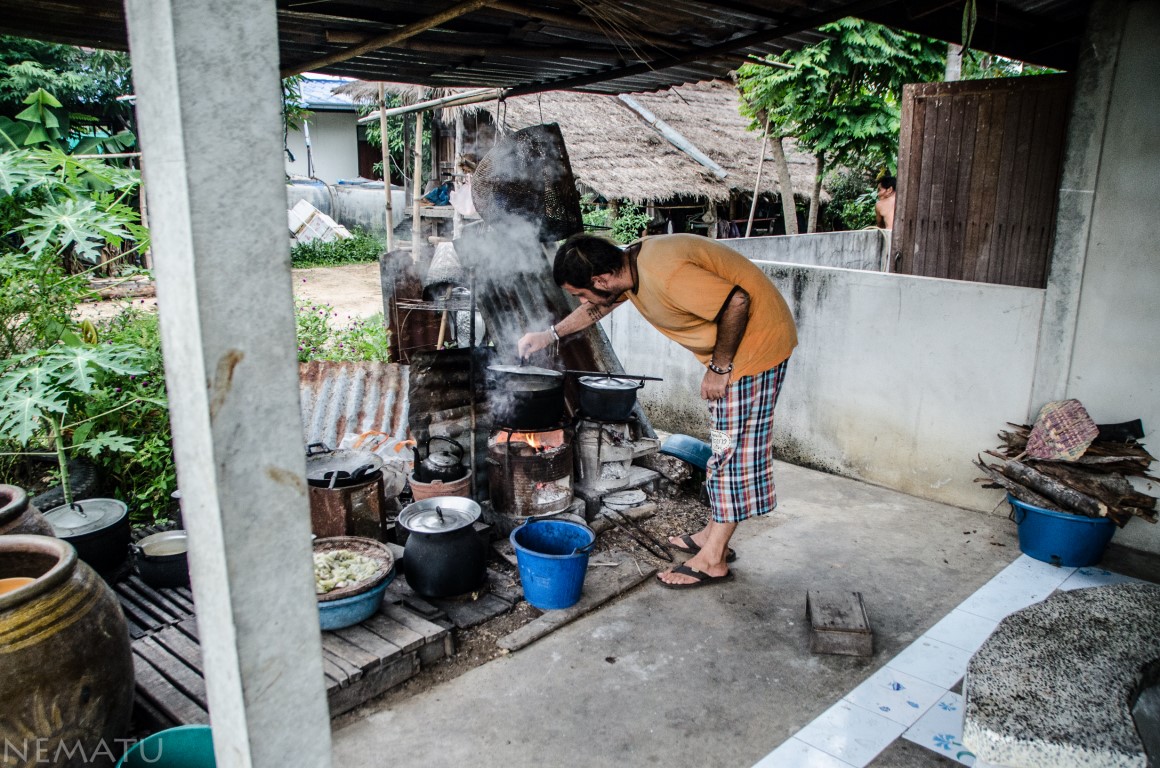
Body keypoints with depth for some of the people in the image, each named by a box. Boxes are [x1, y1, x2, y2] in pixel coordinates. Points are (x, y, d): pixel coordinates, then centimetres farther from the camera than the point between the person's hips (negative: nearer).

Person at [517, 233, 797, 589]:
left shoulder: (664, 274, -31)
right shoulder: (630, 264, 0)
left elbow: (737, 302, -29)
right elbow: (600, 306, 20)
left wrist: (719, 367, -19)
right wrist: (549, 335, 24)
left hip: (757, 340, -10)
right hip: (730, 345, 10)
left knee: (733, 445, -4)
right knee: (724, 441, 17)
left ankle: (713, 559, 6)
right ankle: (715, 533, 30)